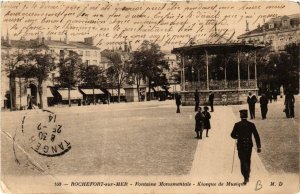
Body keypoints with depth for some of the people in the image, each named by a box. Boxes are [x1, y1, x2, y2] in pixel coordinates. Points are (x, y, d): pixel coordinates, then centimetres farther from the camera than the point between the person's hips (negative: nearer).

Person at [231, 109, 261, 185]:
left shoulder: (237, 125, -8)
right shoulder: (251, 124, -4)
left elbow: (233, 135, -4)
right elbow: (256, 136, -5)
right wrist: (259, 146, -1)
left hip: (240, 146, -2)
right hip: (249, 145, 2)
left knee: (243, 161, 0)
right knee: (248, 160, 20)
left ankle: (246, 177, -15)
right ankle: (247, 174, 33)